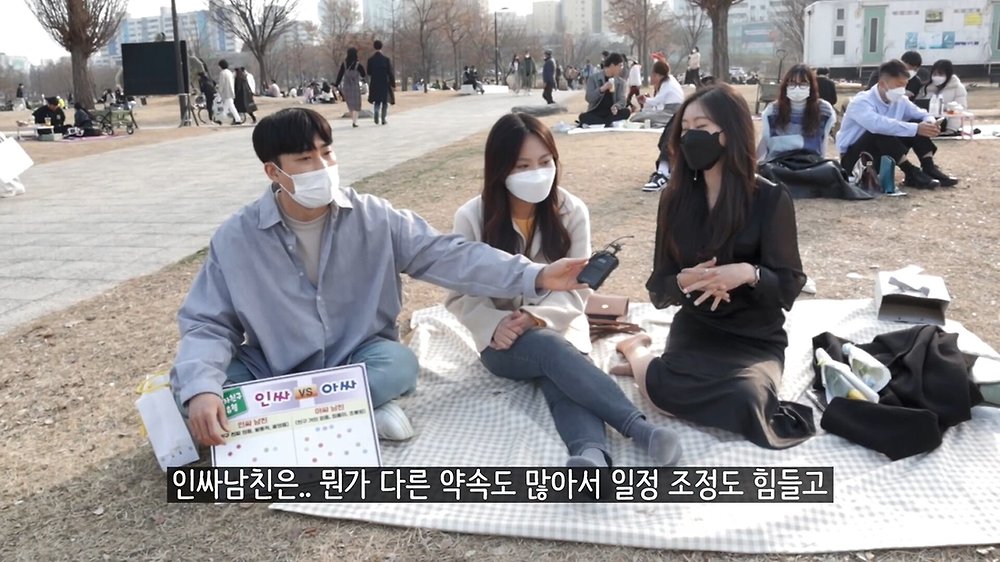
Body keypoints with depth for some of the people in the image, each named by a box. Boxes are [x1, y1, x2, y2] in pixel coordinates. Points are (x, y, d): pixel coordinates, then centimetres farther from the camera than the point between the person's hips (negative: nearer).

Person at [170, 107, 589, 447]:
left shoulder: (373, 218, -9)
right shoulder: (236, 238, -11)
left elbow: (448, 255, -14)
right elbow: (207, 323, -10)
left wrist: (535, 277, -25)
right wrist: (200, 389, -31)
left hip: (356, 361, 0)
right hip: (273, 371, 1)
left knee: (400, 363, -32)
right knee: (185, 388, -25)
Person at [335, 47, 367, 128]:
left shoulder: (344, 64, -5)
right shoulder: (358, 65, -12)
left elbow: (340, 74, -4)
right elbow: (363, 75, -3)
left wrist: (337, 84, 2)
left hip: (346, 86, 3)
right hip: (355, 86, -3)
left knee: (349, 104, 18)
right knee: (355, 104, 3)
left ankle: (353, 120, 26)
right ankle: (354, 122, -9)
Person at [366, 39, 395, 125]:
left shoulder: (370, 59, -4)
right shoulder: (386, 59, -10)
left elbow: (369, 73, 1)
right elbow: (390, 73, -9)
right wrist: (393, 84, -2)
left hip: (375, 84, 2)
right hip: (385, 83, -2)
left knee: (377, 101, 15)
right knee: (385, 102, 12)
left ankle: (376, 114, -11)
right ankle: (383, 120, 9)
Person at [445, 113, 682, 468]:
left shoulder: (572, 211, -3)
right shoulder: (471, 218, -6)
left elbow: (577, 288, -6)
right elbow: (461, 296, -6)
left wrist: (536, 317, -24)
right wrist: (496, 325, -26)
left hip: (559, 327, 2)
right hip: (503, 342, -1)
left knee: (559, 374, -33)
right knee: (551, 349, -35)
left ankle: (591, 454, -60)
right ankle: (640, 428, -46)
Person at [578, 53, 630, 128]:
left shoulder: (620, 82, 10)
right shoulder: (594, 78, 1)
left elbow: (622, 100, -1)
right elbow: (588, 98, -7)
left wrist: (616, 107, -25)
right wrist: (601, 89, -24)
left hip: (611, 113, 2)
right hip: (595, 113, -2)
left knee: (626, 112, -28)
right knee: (583, 116, -34)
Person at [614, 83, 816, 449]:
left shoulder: (771, 199, -8)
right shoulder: (675, 199, 0)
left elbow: (789, 287, -6)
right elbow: (658, 290, 1)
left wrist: (749, 274, -27)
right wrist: (684, 281, -22)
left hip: (756, 338, -1)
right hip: (695, 329, 1)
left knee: (744, 401, -34)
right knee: (665, 390, -31)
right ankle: (637, 351, 5)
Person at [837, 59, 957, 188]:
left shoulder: (900, 101, 2)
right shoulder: (861, 102, -22)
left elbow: (923, 115, 6)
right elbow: (878, 124, -41)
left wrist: (930, 123, -20)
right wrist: (916, 129, -42)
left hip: (881, 158, 7)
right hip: (853, 158, -7)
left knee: (917, 123, -6)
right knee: (881, 130, -36)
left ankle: (929, 168, -14)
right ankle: (911, 173, -29)